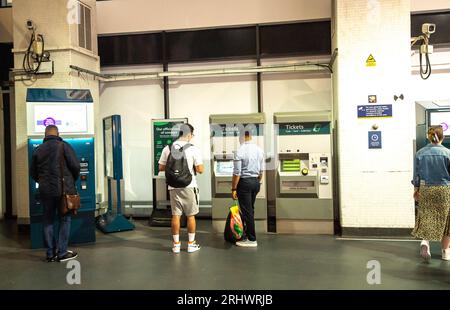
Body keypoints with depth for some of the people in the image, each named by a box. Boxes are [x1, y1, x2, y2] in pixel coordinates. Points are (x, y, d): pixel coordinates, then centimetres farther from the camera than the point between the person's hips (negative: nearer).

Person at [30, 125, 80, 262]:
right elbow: (75, 166, -11)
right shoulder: (64, 146, -5)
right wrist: (73, 180, 7)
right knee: (65, 220, 6)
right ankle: (62, 253, 6)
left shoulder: (38, 150, 8)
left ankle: (51, 254, 15)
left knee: (48, 221, 11)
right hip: (63, 189, -4)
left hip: (45, 191, 4)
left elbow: (33, 173, 12)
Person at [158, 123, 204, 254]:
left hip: (173, 187, 3)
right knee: (190, 215, 8)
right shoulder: (193, 149, -10)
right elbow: (200, 169, -12)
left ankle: (176, 244, 15)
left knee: (175, 215, 9)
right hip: (189, 186, -3)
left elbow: (161, 167, 5)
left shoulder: (167, 149, 0)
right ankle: (191, 244, 16)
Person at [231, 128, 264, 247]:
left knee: (246, 211, 1)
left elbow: (237, 173, -16)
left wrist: (233, 189, -9)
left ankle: (252, 239, 6)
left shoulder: (240, 151, -15)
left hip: (244, 182, -7)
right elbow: (261, 170, 10)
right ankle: (247, 233, 28)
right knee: (251, 209, 17)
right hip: (256, 182, 7)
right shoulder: (259, 150, 4)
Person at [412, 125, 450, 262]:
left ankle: (425, 240, -8)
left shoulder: (420, 153, -2)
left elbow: (416, 174, 3)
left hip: (426, 189, 2)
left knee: (426, 217, 15)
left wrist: (416, 189, 14)